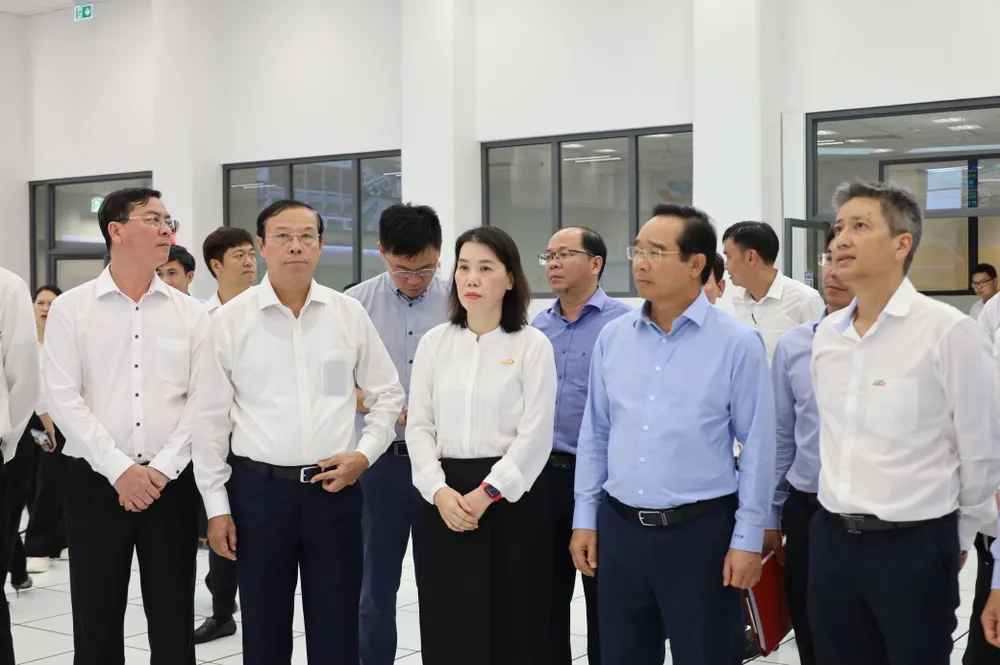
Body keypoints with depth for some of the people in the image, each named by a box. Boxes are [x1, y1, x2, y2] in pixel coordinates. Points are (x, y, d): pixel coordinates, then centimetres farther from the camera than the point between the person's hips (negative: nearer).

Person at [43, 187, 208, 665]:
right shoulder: (70, 308, 1)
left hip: (172, 483, 1)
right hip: (95, 482, -1)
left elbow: (201, 400, 0)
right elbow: (62, 399, -6)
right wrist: (119, 469, -13)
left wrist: (161, 470, -11)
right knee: (96, 625, 7)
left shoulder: (190, 314, 5)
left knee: (174, 626, 7)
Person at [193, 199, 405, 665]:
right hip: (258, 489, -1)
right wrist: (216, 506, -1)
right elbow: (212, 419, 1)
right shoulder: (230, 319, -2)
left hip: (334, 488, 1)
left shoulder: (349, 314, 2)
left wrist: (364, 454, -3)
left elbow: (388, 395, 11)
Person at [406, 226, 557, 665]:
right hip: (445, 500, 3)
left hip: (511, 499, -3)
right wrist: (439, 490, -11)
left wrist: (486, 493, -16)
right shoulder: (434, 343, 8)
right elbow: (419, 427, 4)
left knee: (514, 627, 2)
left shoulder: (533, 345, -2)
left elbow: (535, 435, -8)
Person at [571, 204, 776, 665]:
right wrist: (585, 518, 8)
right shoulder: (612, 337, 5)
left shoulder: (737, 343, -9)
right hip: (619, 529, 5)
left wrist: (748, 538, -8)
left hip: (700, 531, -4)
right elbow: (594, 434, 10)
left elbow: (757, 446, -7)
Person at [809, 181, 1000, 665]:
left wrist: (958, 537, 4)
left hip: (914, 546, -5)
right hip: (831, 538, 5)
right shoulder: (826, 334, 6)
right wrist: (841, 520, 16)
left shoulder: (948, 330, -12)